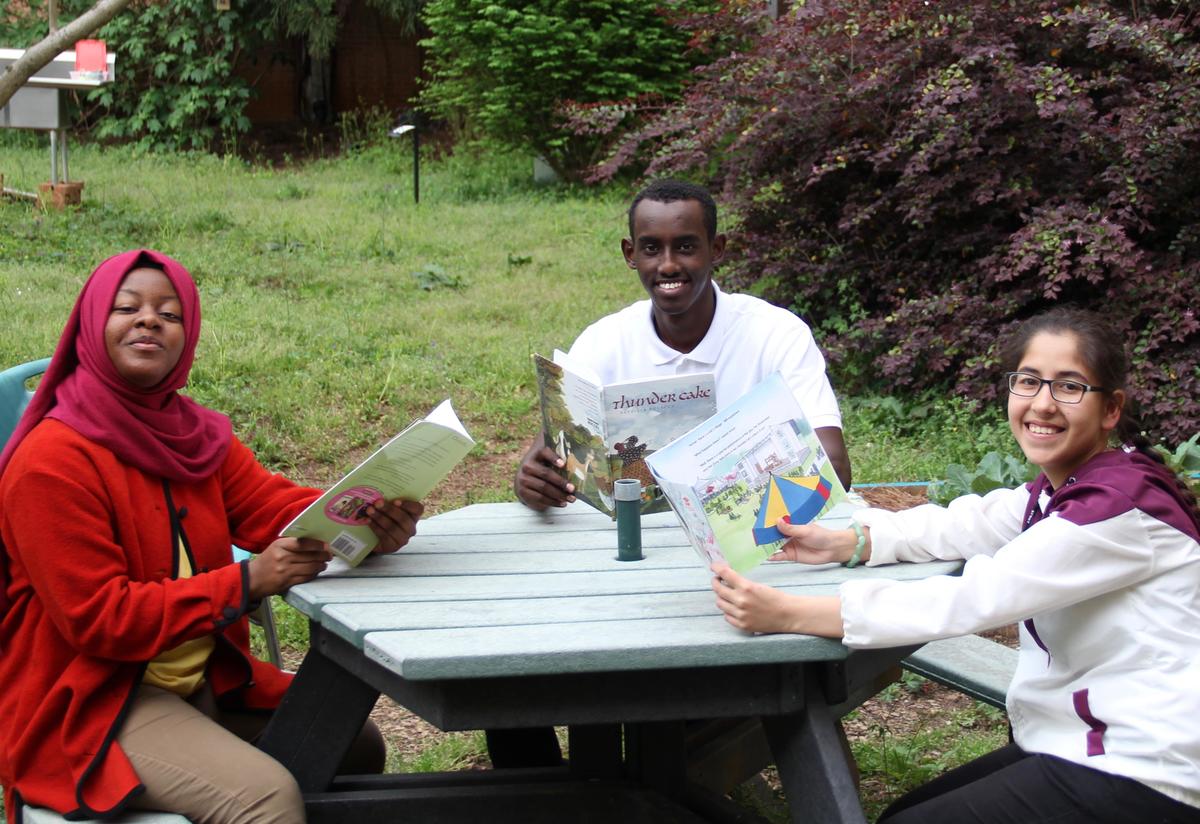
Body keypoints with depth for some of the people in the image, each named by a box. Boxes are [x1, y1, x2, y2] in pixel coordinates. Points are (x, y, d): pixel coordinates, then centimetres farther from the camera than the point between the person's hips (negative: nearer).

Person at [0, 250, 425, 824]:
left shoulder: (192, 435, 8)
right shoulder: (52, 462, -18)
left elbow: (275, 505, -4)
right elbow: (96, 617, -22)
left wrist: (369, 523, -27)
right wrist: (246, 583, -29)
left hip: (204, 682, 8)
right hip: (91, 705, -8)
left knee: (355, 746, 6)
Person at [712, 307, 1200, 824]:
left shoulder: (1122, 504, -22)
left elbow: (973, 599, -28)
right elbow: (961, 524, 6)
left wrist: (787, 614, -31)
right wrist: (843, 543, -12)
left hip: (1138, 781, -9)